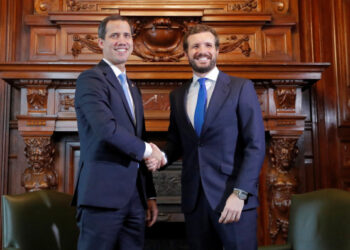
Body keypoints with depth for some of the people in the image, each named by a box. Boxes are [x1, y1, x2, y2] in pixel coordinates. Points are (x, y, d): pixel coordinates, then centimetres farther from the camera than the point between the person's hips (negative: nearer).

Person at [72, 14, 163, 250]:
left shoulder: (132, 87, 19)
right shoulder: (90, 79, -5)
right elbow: (106, 128, -22)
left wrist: (150, 195, 17)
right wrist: (146, 149, -7)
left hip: (134, 196, 7)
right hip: (103, 194, -7)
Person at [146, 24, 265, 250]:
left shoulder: (241, 88, -1)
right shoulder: (178, 95, 12)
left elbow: (256, 145, -6)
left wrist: (239, 193, -15)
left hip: (233, 199, -3)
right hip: (194, 199, 4)